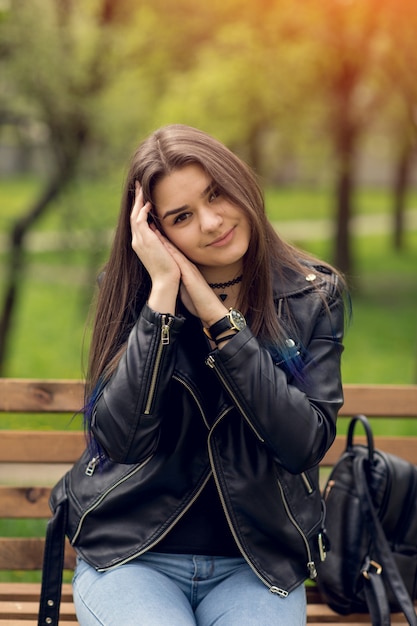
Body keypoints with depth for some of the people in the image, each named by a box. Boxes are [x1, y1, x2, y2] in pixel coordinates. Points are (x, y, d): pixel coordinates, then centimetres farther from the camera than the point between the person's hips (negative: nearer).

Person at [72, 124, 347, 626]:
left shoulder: (314, 296, -1)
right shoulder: (131, 292, -1)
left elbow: (307, 444, -12)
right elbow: (119, 439, -15)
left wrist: (216, 316, -15)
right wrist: (163, 293, -17)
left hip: (258, 561, 0)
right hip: (134, 554, 0)